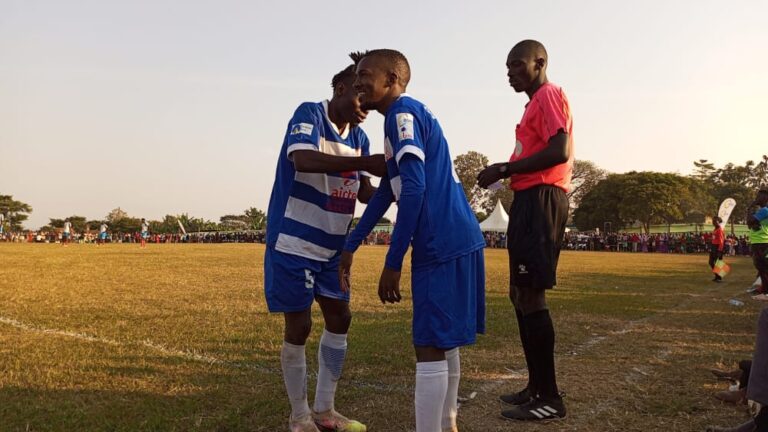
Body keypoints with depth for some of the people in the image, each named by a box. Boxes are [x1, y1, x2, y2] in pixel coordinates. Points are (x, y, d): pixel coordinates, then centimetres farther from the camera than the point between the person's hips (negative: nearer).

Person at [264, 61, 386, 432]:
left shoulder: (358, 136, 7)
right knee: (298, 327, -1)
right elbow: (302, 160, -32)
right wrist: (365, 162, -39)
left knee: (339, 319, 9)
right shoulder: (308, 114, -13)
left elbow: (364, 193, 5)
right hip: (293, 243, -8)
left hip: (331, 247, 8)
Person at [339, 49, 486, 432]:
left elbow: (414, 190, -19)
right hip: (454, 241, 10)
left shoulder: (403, 112, -9)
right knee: (442, 343, 18)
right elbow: (386, 191, 23)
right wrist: (351, 246, 21)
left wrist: (392, 263, -18)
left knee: (430, 347, -5)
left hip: (442, 245, -10)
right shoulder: (407, 115, 22)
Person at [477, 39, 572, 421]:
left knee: (530, 294, -12)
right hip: (529, 200, 11)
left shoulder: (549, 94, -5)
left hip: (540, 200, -11)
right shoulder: (537, 102, 26)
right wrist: (505, 171, 12)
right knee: (521, 294, 11)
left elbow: (560, 151, -18)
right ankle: (537, 386, 18)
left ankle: (549, 398, -5)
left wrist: (504, 170, -15)